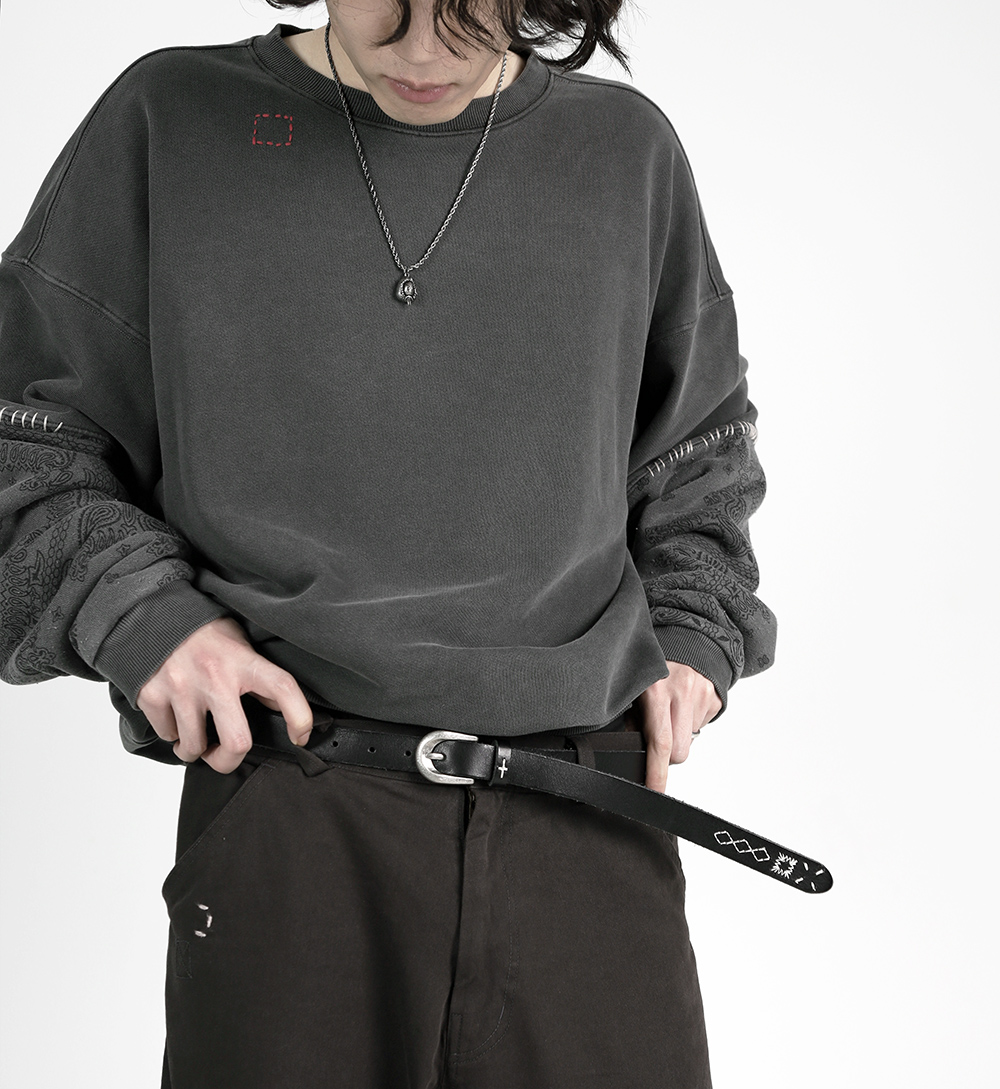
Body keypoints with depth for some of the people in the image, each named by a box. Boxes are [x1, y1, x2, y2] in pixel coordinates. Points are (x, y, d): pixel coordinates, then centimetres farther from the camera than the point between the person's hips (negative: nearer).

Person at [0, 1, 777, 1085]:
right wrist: (138, 611, -6)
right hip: (288, 807, -1)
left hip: (591, 807, 2)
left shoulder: (626, 150, 9)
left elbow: (699, 455, 21)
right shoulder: (171, 123, 2)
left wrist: (696, 633, 8)